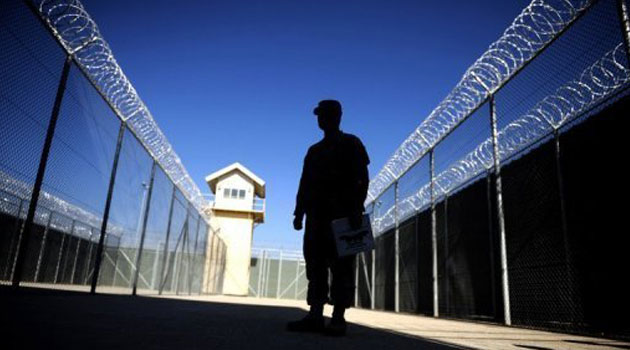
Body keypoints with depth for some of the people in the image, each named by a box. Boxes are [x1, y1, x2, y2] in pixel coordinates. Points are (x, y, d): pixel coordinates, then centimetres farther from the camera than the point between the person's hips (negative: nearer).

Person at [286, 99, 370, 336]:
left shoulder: (351, 144, 7)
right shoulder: (314, 150, 24)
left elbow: (362, 179, -3)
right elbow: (305, 183, 19)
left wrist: (356, 209, -16)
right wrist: (299, 213, 8)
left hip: (342, 214, -5)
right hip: (317, 214, 6)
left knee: (341, 266, -7)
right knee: (315, 265, 0)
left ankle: (338, 319, -5)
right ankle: (315, 316, 1)